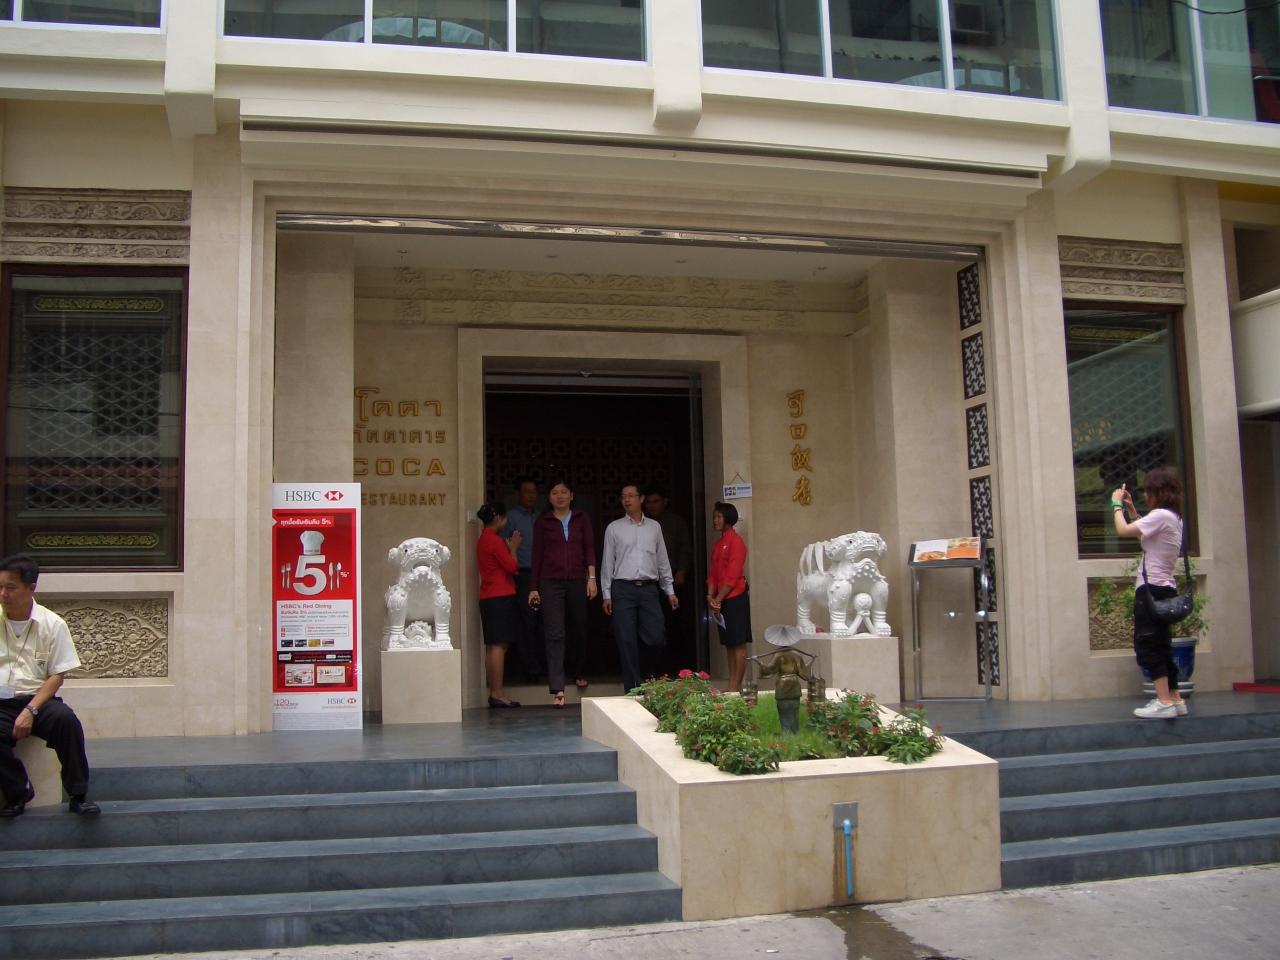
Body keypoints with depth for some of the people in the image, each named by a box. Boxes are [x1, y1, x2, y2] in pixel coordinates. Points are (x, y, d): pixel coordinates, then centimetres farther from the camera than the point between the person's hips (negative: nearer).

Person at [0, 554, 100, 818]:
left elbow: (57, 675, 0)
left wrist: (30, 710, -16)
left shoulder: (52, 624, 1)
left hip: (38, 699, -1)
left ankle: (78, 796, -19)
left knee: (66, 719, -32)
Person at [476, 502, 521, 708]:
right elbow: (511, 566, -13)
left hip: (489, 597, 10)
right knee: (499, 645, -10)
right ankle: (497, 693, -10)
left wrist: (509, 547, 14)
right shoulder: (494, 539, -12)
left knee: (493, 646, 9)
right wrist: (513, 547, 1)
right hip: (500, 597, -10)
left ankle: (494, 693, 10)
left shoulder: (484, 539, 18)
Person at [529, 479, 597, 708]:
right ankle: (557, 689, -12)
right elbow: (537, 554, 5)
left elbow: (589, 549, 5)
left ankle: (578, 671, 38)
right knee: (554, 634, -8)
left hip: (577, 581, 2)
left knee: (578, 630, 13)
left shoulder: (581, 518, 9)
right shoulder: (543, 521, 5)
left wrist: (592, 578, -5)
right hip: (551, 583, -2)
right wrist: (534, 587, 4)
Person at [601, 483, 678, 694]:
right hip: (623, 589, -2)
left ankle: (647, 674, 23)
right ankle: (633, 689, 2)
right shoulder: (614, 528, 6)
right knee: (627, 642, -4)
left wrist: (670, 591, 12)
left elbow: (663, 560, 15)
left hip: (649, 588, 2)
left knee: (655, 638, -5)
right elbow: (607, 562, 6)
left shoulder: (654, 527, 13)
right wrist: (606, 595, 0)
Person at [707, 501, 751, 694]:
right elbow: (713, 573, 14)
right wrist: (710, 596, -1)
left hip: (735, 598, -9)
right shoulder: (718, 544, 17)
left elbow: (732, 575, -15)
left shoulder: (735, 542, -9)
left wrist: (718, 599, -14)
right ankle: (731, 683, 14)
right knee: (729, 643, 10)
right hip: (721, 600, 9)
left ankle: (736, 686, -5)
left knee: (738, 644, -5)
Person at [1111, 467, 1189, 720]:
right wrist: (1130, 507, 22)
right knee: (1160, 645, 15)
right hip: (1164, 588, 10)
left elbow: (1123, 530, -19)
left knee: (1147, 645, -7)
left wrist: (1117, 505, -4)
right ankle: (1175, 699, 19)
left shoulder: (1160, 515, -16)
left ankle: (1165, 702, -10)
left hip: (1152, 588, -10)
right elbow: (1140, 533, 29)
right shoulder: (1174, 517, 15)